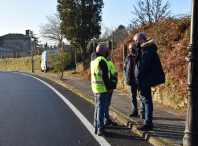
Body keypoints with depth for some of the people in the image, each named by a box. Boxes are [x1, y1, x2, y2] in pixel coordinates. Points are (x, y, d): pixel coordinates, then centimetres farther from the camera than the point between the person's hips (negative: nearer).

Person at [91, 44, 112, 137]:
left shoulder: (93, 60, 15)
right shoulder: (101, 60, -16)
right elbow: (104, 76, -21)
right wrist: (109, 87, -14)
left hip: (95, 88, 10)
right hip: (102, 89, -10)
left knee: (97, 108, 15)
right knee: (101, 108, -6)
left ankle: (96, 128, 23)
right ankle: (100, 130, -1)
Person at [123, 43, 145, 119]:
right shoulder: (128, 58, 10)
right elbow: (124, 68, 17)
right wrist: (126, 77, 5)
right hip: (131, 80, 4)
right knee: (133, 96, 10)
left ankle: (142, 112, 2)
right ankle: (134, 111, 19)